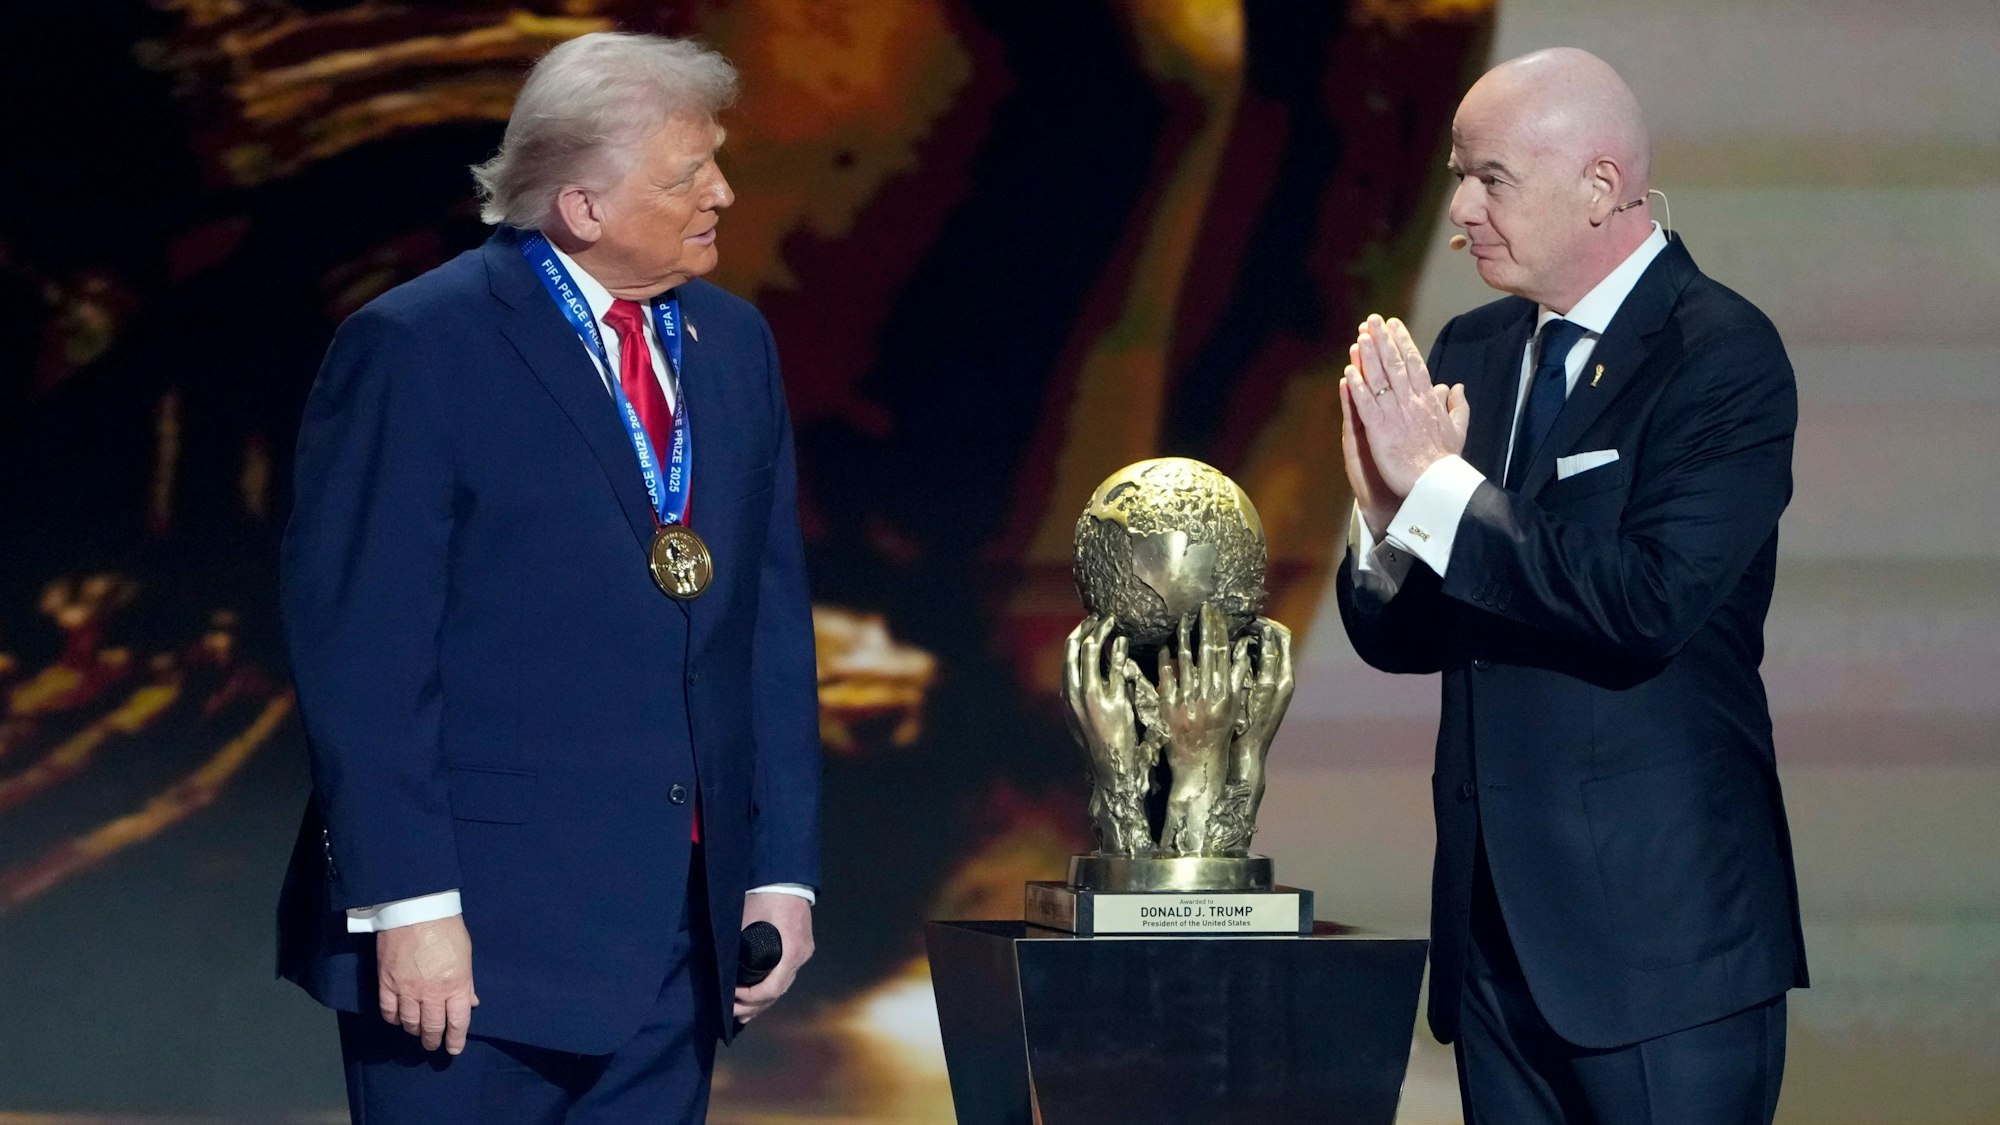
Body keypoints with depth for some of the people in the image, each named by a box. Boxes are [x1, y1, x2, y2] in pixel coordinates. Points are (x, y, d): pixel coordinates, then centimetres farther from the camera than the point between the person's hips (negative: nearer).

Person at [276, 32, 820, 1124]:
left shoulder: (734, 346, 12)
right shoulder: (415, 348, -8)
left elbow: (772, 623, 14)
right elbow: (360, 651, -12)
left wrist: (782, 868, 7)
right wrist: (409, 906, -17)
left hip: (682, 937, 6)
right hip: (479, 932, -6)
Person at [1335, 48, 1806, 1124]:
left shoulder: (1722, 353, -10)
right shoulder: (1472, 352, 10)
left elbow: (1650, 604, -22)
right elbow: (1400, 639, 11)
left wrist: (1438, 485, -18)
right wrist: (1386, 516, -10)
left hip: (1661, 925, -6)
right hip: (1498, 916, 6)